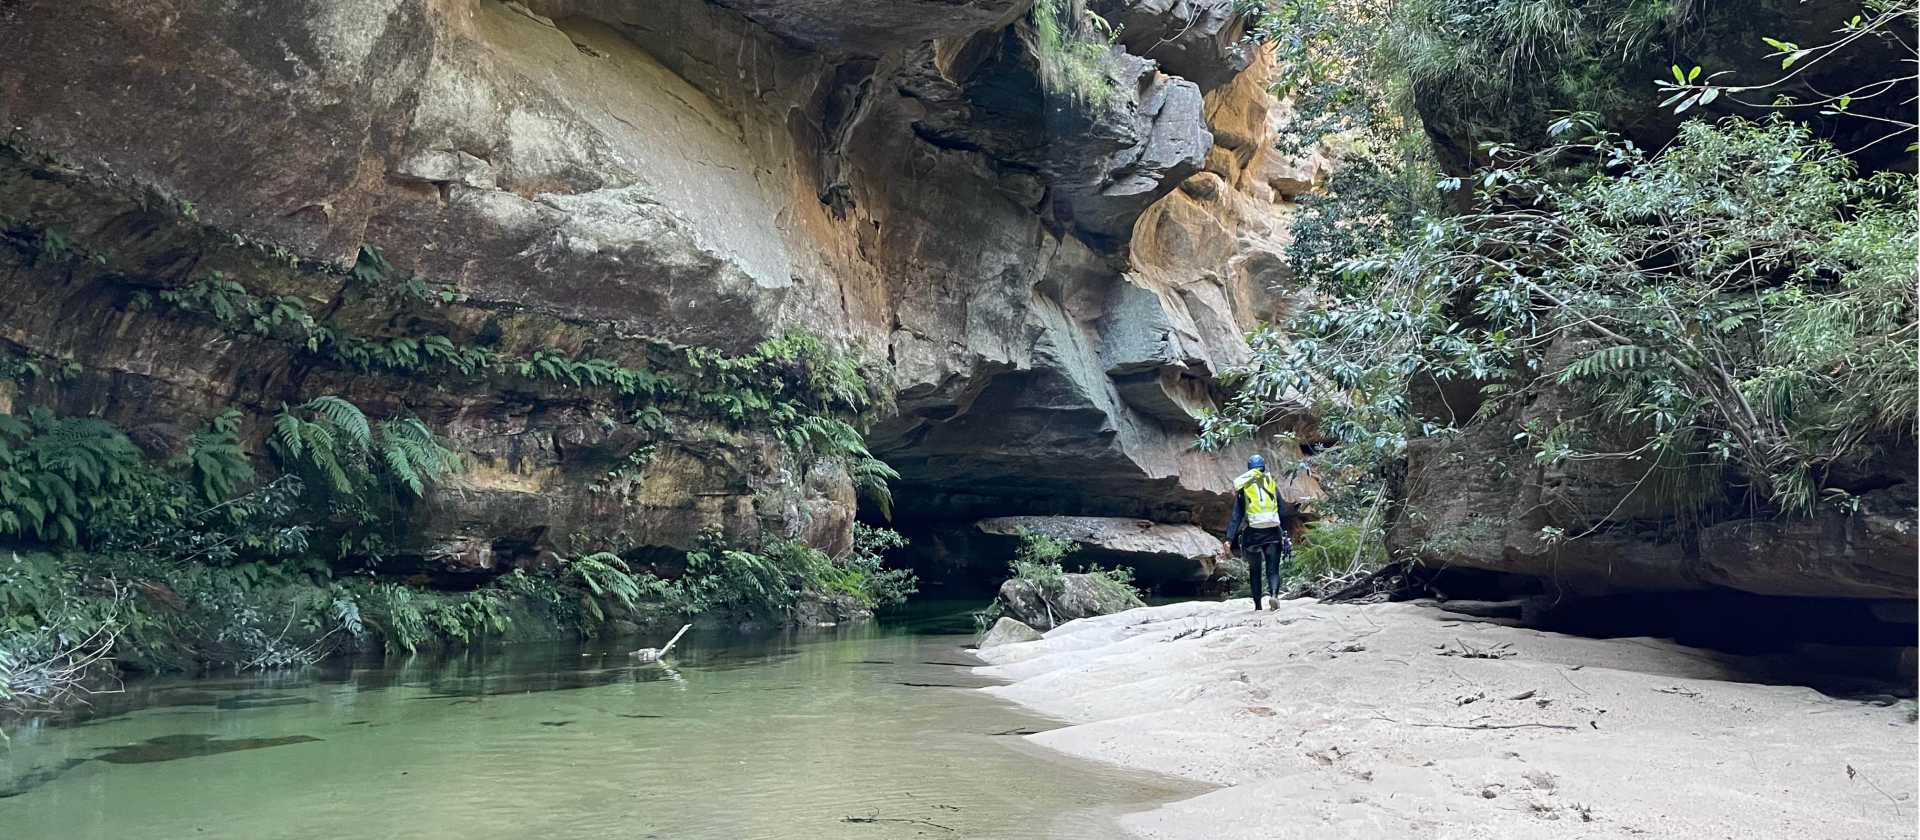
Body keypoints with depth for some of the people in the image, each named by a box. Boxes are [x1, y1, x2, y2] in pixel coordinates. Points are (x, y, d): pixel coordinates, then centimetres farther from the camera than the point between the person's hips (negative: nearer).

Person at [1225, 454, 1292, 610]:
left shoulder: (1243, 487, 5)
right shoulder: (1272, 483, 9)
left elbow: (1237, 515, 0)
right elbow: (1283, 511, 7)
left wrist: (1230, 538, -2)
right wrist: (1285, 533, 14)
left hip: (1253, 533, 0)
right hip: (1273, 532, 0)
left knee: (1254, 570, 14)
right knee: (1273, 570, 3)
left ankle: (1257, 605, 13)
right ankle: (1274, 594, -25)